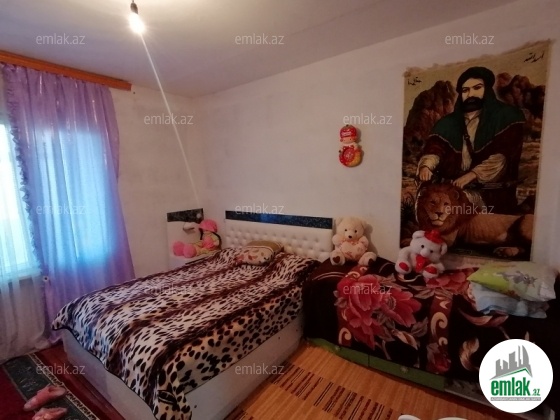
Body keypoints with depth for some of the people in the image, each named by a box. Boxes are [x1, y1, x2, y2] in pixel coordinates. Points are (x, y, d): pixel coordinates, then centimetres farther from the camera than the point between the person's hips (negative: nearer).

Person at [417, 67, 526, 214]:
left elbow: (504, 154, -11)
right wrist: (426, 166, -29)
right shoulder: (448, 123, 10)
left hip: (492, 191, -3)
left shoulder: (507, 116, 2)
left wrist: (472, 174, -26)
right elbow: (435, 147, -7)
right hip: (452, 186, 3)